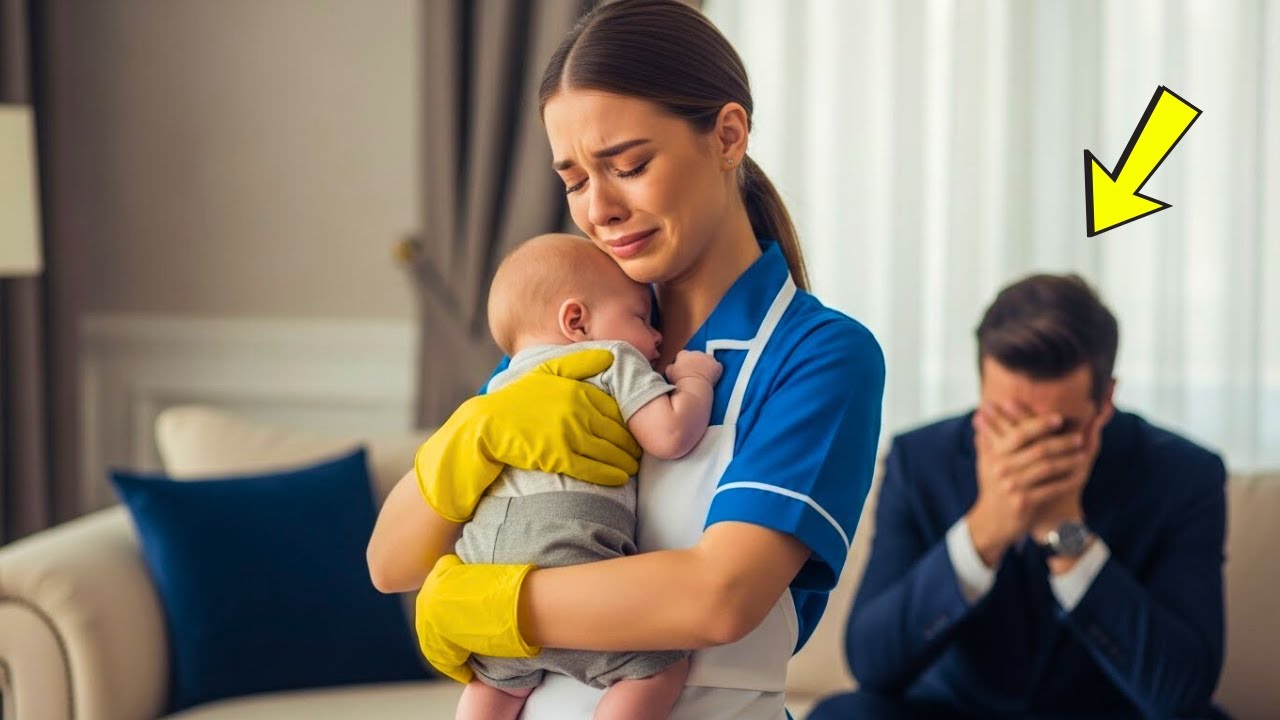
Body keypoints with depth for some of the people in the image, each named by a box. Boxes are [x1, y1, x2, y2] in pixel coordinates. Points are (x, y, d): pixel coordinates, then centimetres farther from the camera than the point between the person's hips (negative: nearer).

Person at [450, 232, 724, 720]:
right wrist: (695, 379, 15)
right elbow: (670, 436, -2)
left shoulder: (502, 383, 30)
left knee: (497, 680, 26)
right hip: (566, 556, -7)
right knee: (659, 666, -1)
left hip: (484, 555, 7)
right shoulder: (617, 358, 10)